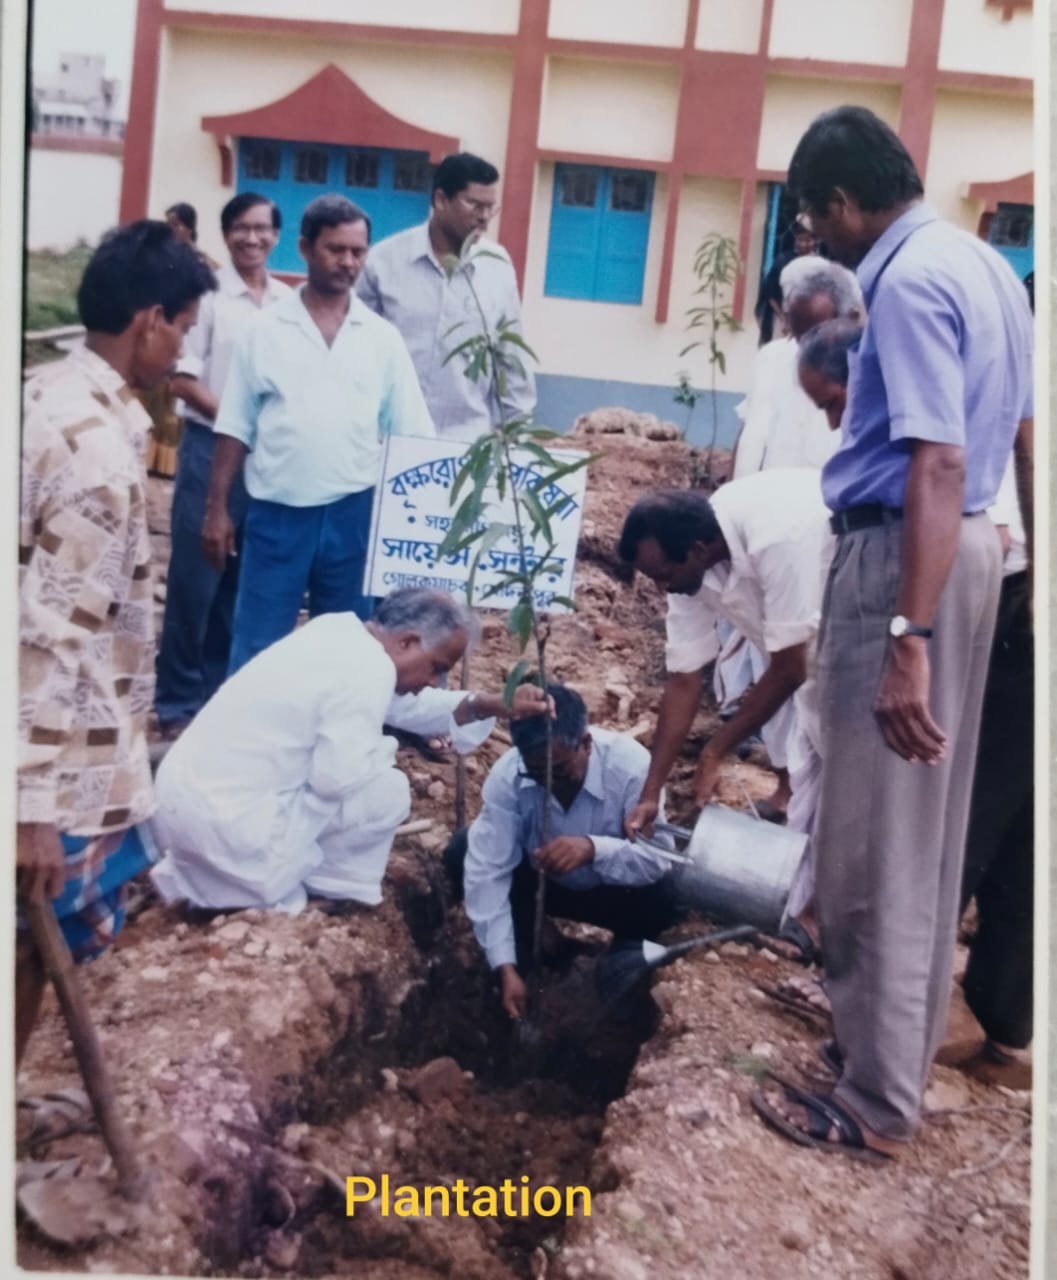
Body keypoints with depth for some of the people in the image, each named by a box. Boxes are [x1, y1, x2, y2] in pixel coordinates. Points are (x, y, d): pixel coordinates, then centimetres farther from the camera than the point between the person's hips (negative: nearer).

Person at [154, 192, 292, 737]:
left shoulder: (289, 303, 8)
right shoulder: (208, 292, -6)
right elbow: (182, 378, -9)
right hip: (212, 447, -5)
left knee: (246, 580, 11)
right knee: (195, 577, -1)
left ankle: (220, 689, 24)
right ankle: (177, 699, 11)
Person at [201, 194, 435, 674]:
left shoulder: (382, 338, 5)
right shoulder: (266, 329, 2)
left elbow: (411, 436, 5)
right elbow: (235, 430, 4)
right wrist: (217, 509, 0)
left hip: (353, 512, 1)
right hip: (276, 512, -1)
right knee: (257, 648, 5)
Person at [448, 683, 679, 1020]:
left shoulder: (630, 765, -32)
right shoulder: (507, 774, -28)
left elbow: (660, 859, -35)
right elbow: (486, 870, -28)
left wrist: (593, 848, -55)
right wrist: (506, 967, -34)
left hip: (612, 888, -1)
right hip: (540, 880, 2)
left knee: (666, 895, -33)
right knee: (463, 853, -23)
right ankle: (523, 957, -1)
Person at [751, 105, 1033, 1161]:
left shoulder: (909, 281, -16)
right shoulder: (983, 264, 14)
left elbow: (939, 466, -26)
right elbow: (1022, 437, 18)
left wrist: (907, 641, -29)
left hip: (905, 556, -10)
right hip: (970, 546, 10)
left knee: (874, 842, 0)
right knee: (925, 825, 19)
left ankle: (877, 1102, 14)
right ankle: (904, 1035, 35)